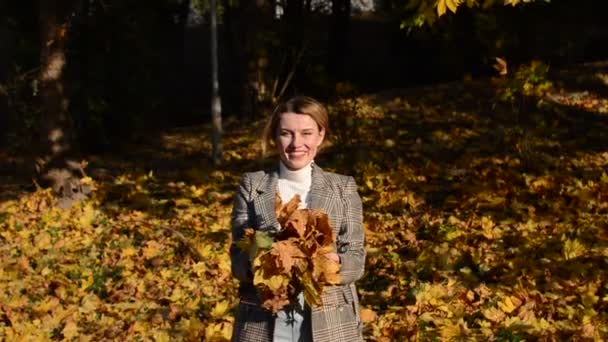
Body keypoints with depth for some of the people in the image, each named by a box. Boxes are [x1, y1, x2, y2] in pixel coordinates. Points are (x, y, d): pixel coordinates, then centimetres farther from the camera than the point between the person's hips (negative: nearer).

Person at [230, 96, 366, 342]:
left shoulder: (343, 188, 7)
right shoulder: (251, 185, 6)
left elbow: (356, 260, 2)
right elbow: (238, 256, 2)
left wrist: (332, 262, -19)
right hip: (263, 322, 0)